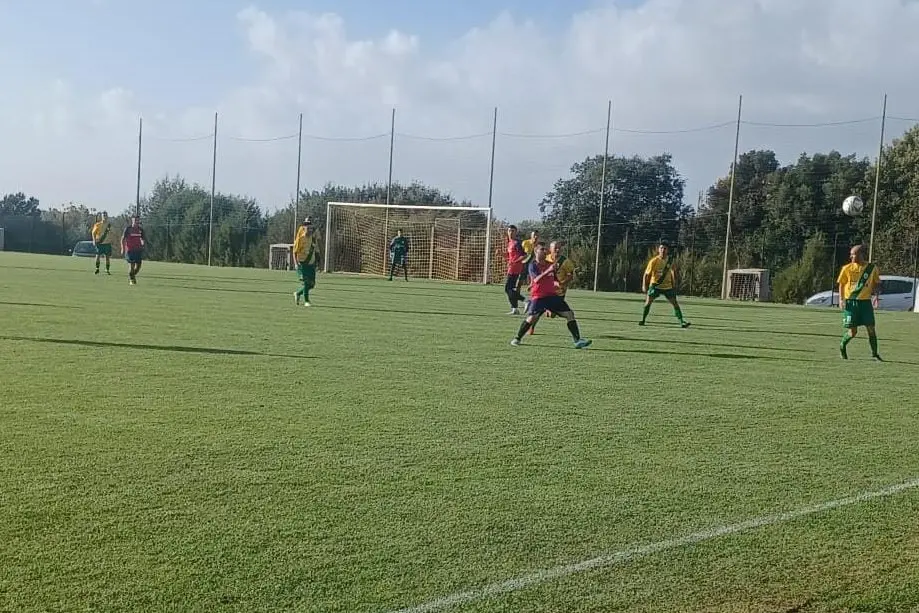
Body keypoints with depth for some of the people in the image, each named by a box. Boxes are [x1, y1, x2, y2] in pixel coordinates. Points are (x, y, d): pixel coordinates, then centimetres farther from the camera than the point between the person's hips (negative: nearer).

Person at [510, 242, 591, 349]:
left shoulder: (550, 264, 11)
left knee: (570, 314, -3)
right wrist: (548, 270, -32)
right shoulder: (533, 265, -6)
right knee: (532, 318, -22)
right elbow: (536, 280, -23)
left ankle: (577, 340, 1)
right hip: (538, 297, -6)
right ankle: (517, 339, -2)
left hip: (552, 295, 6)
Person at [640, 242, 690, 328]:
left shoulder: (670, 260, -3)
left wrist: (674, 285, 11)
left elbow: (673, 272, 13)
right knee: (648, 301, -14)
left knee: (675, 303, -5)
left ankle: (682, 322, -2)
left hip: (668, 286, 2)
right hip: (655, 285, -2)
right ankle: (643, 320, 1)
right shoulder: (654, 261, -13)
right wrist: (644, 286, -16)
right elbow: (646, 274, -8)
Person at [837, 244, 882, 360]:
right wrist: (841, 299, -5)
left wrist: (876, 294, -5)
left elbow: (877, 283, 12)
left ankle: (874, 353, 9)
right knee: (852, 332, -4)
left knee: (871, 329, -4)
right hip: (850, 302, -1)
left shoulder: (872, 268, 1)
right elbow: (841, 284, 6)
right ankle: (842, 346, 25)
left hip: (865, 302, 1)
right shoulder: (847, 268, -1)